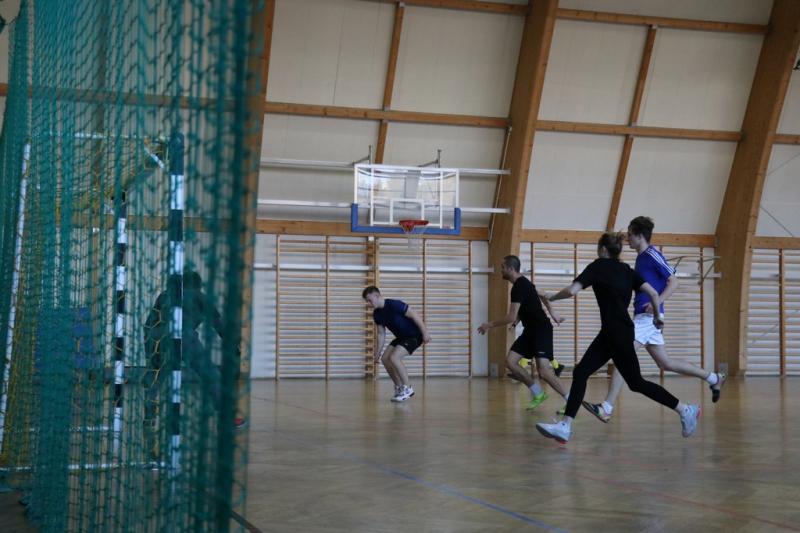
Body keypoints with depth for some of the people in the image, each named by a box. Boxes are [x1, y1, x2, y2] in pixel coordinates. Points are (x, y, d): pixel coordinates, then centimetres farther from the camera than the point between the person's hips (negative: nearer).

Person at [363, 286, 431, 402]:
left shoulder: (394, 305, -24)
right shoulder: (377, 314, 1)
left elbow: (415, 315, -22)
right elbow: (381, 334, 10)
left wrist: (425, 333, -23)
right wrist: (377, 352, 8)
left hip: (414, 335, -9)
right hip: (401, 336, 9)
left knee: (394, 357, -22)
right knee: (385, 358, 0)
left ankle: (407, 389, -9)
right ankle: (399, 388, 15)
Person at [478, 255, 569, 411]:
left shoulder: (519, 287, -19)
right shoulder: (522, 283, 12)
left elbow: (511, 317, -24)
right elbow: (542, 296, 27)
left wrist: (490, 325, -13)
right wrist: (552, 313, 33)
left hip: (541, 330, -10)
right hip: (531, 330, 10)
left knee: (543, 371, -19)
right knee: (510, 362, 0)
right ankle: (538, 394, 10)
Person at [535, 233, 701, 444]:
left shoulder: (598, 266, -6)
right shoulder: (627, 270, 13)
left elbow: (572, 290, -16)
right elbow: (653, 293, 4)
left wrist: (552, 297, 1)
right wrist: (658, 315, 19)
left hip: (617, 333, -8)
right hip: (610, 333, 8)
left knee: (636, 382, 2)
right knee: (580, 372, 2)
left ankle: (685, 410, 10)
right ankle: (565, 426, -4)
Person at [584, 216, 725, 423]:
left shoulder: (652, 255, -10)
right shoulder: (641, 257, 17)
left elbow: (673, 282, -13)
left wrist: (657, 303, -25)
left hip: (648, 316, -10)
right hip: (642, 316, 10)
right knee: (665, 363, 14)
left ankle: (607, 408, -17)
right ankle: (713, 378, 24)